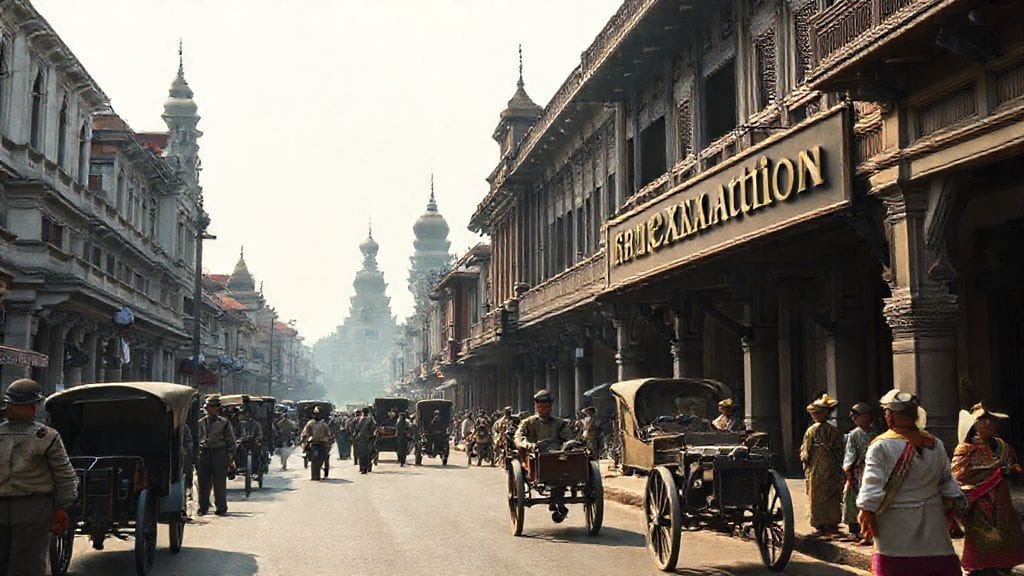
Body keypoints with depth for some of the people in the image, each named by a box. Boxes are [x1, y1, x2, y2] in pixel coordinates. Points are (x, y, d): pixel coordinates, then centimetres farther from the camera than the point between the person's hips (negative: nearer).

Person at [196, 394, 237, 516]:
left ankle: (221, 509, 7)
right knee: (203, 483, 4)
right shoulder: (201, 423, 11)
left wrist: (230, 456, -2)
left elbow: (231, 441, 5)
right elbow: (196, 439, 16)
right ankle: (203, 508, 14)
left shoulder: (224, 423, 3)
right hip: (204, 454, 3)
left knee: (220, 484, 0)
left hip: (219, 454, -3)